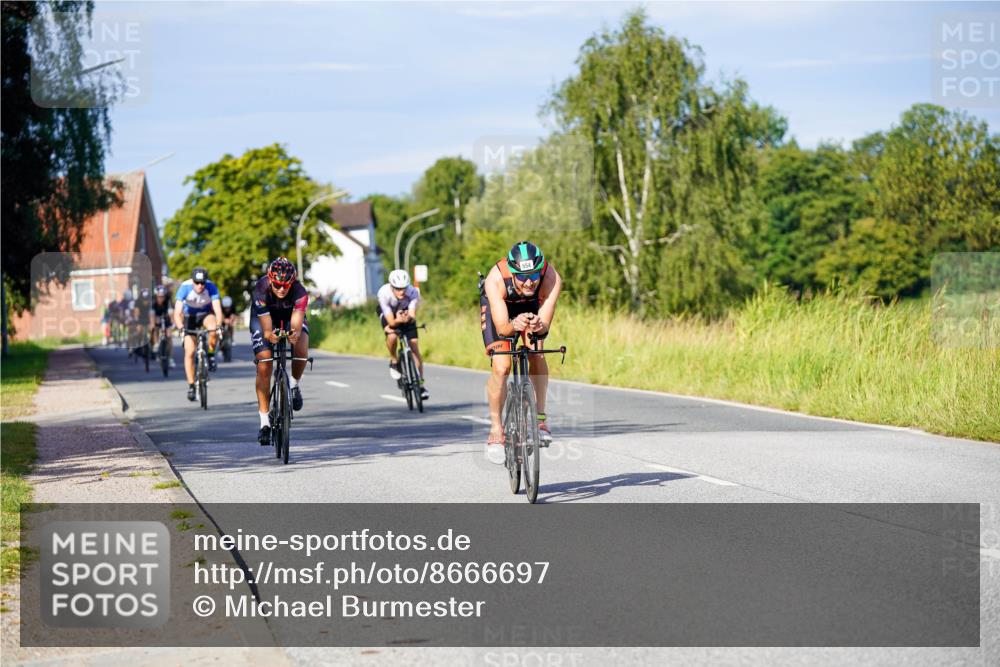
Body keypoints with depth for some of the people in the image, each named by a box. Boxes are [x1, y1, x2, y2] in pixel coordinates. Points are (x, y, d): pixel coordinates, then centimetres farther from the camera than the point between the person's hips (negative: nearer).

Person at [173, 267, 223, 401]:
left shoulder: (211, 287, -28)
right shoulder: (185, 287, -29)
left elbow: (217, 309, -35)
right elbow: (177, 312, -34)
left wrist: (218, 326, -53)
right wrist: (180, 327, -53)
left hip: (206, 313, 0)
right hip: (190, 316, 0)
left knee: (213, 330, -36)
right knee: (189, 352, -8)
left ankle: (211, 354, -8)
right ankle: (191, 385, 2)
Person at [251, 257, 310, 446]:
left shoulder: (299, 292, -34)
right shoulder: (261, 290, -35)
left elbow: (296, 324, -43)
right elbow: (266, 328, -39)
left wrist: (295, 334, -66)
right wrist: (269, 336, -61)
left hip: (290, 317, 0)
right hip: (263, 317, 0)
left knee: (301, 350, -30)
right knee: (264, 366, -12)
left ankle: (294, 385, 1)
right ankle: (264, 421, -4)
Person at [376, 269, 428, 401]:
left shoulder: (413, 292, -34)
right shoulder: (384, 293, -37)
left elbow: (413, 317, -36)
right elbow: (391, 322, -37)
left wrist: (409, 318, -58)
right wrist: (398, 321, -58)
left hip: (406, 314, 2)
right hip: (388, 314, -2)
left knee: (415, 347, -7)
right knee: (392, 336, -33)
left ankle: (421, 384, 2)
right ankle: (394, 361, -4)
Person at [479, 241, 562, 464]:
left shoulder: (552, 278, -37)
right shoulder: (496, 279, -40)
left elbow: (545, 324, -38)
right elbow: (502, 327, -40)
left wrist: (537, 326, -60)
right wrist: (514, 325, -62)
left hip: (531, 306, 2)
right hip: (498, 305, -2)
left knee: (536, 355, -19)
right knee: (502, 367, -16)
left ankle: (540, 417, -6)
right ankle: (496, 428, -3)